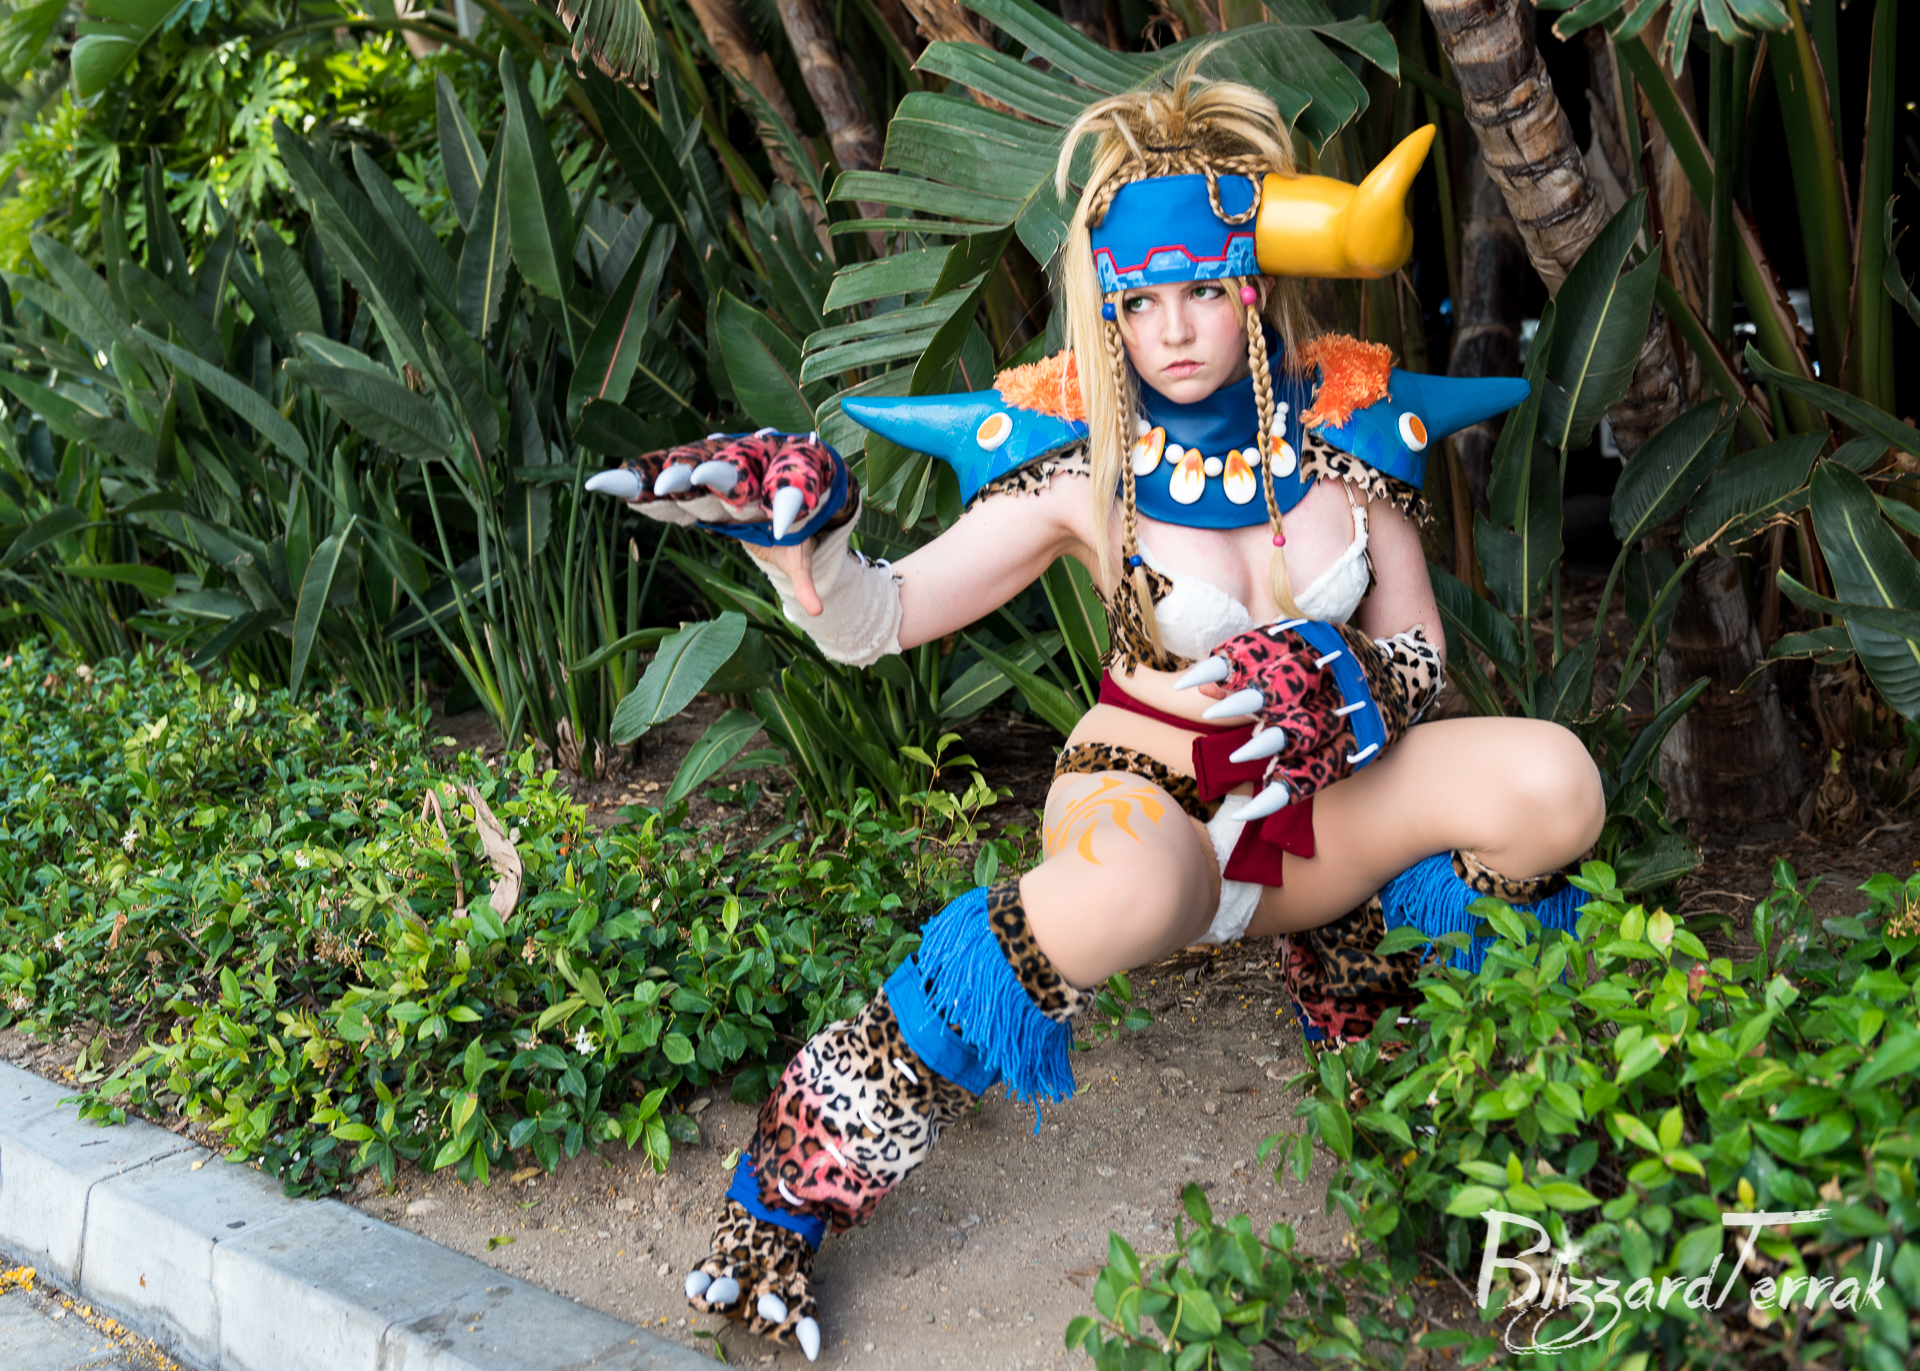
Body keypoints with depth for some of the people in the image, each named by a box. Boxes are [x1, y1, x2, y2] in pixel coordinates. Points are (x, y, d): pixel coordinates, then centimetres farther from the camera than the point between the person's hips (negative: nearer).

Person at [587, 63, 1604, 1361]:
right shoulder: (1082, 464, -12)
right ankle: (794, 1186, -27)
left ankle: (1357, 963, 7)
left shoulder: (1343, 423, -4)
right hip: (1147, 799, -4)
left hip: (1314, 797, 4)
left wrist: (1329, 688, -20)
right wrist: (793, 530, -35)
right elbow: (878, 617, -15)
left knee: (1554, 783, -23)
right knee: (1130, 892, -43)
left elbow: (1420, 650, 2)